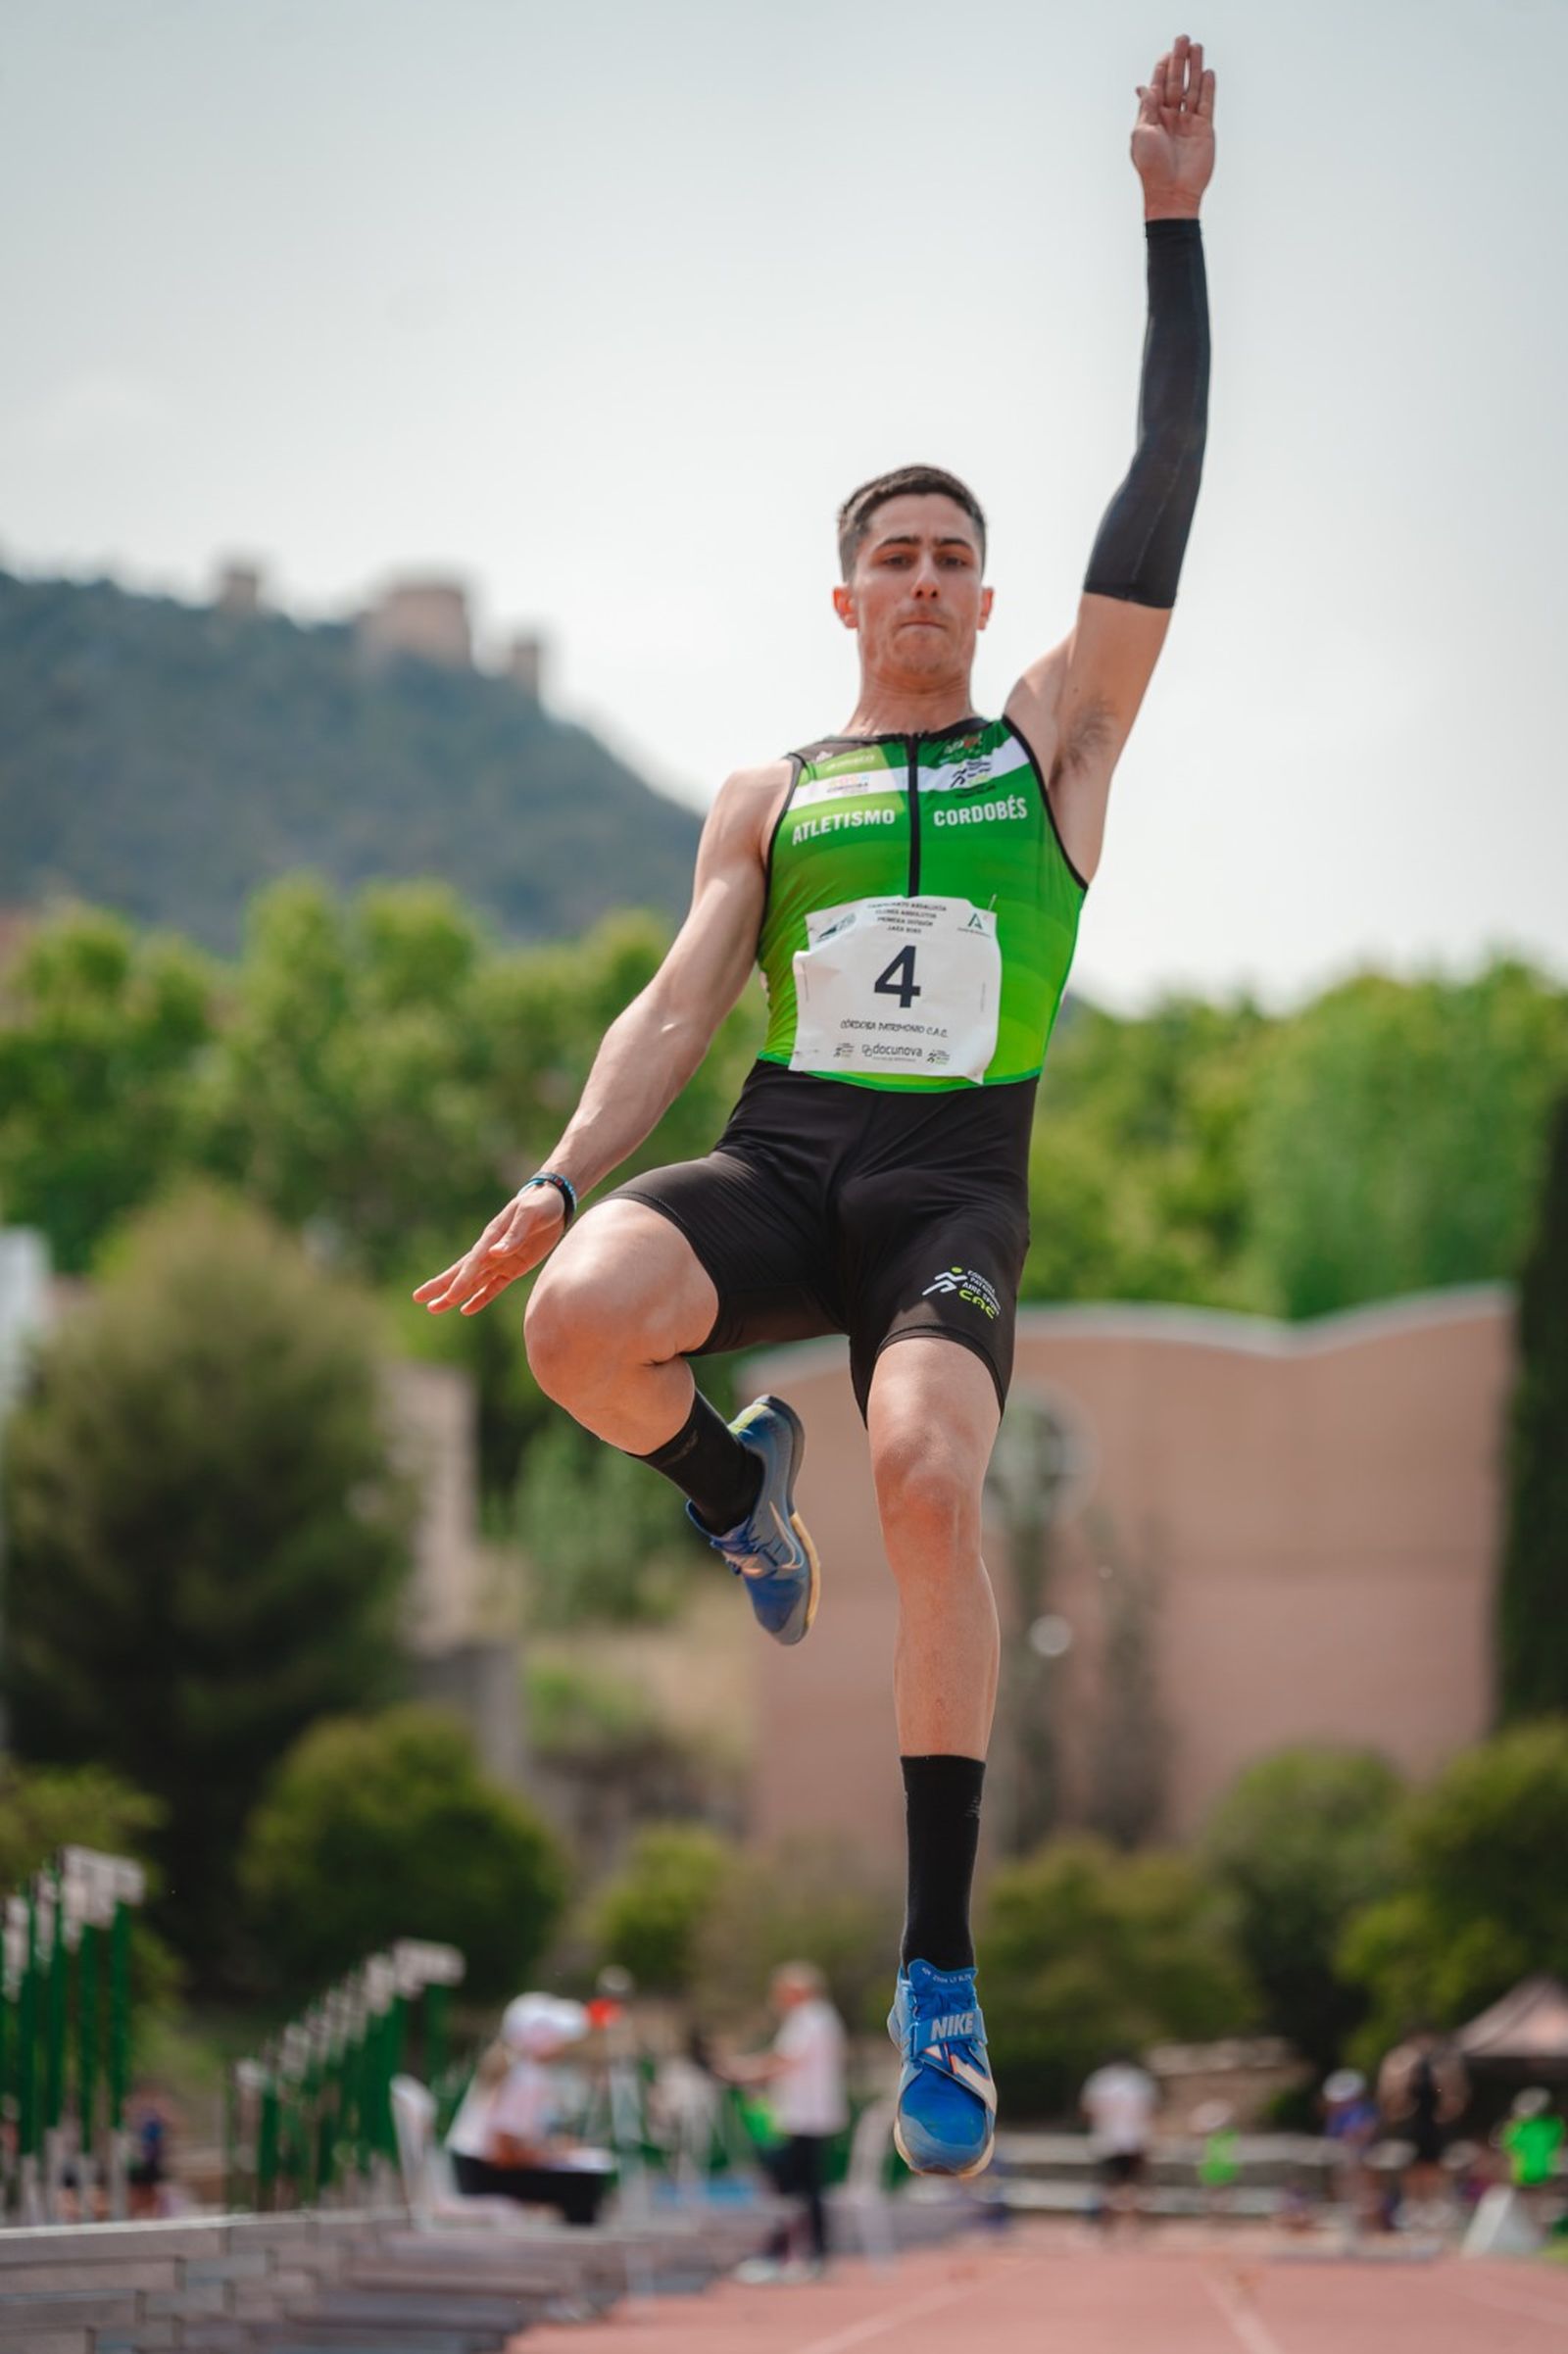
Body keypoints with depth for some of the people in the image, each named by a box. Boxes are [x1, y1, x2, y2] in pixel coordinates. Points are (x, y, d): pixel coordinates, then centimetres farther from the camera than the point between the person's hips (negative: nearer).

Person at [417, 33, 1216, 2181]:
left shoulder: (1056, 740, 13)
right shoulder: (769, 797, 17)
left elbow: (1164, 492, 5)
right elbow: (681, 1004, 10)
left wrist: (1175, 226, -1)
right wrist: (561, 1182, -7)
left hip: (957, 1183, -1)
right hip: (778, 1163, 2)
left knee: (927, 1477, -31)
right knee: (581, 1321, -33)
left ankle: (939, 1963, -24)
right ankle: (735, 1484, 6)